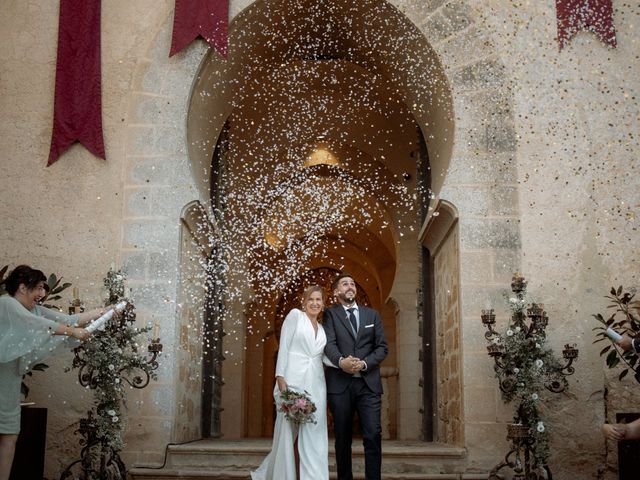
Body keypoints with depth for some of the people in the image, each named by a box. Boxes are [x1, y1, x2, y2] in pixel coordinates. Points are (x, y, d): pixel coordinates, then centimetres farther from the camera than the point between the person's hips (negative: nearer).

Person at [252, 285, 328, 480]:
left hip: (315, 387, 5)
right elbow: (283, 347, -4)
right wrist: (280, 377, -13)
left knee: (315, 437, 1)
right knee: (286, 434, -1)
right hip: (292, 382, -5)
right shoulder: (295, 315, 3)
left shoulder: (322, 329, 20)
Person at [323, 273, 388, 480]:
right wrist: (341, 361, -28)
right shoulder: (330, 314, 7)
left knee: (373, 436, -8)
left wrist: (364, 363, -9)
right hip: (340, 384, -1)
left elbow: (382, 347, 9)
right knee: (343, 438, 5)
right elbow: (329, 344, -8)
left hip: (368, 383, 2)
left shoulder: (372, 314, 16)